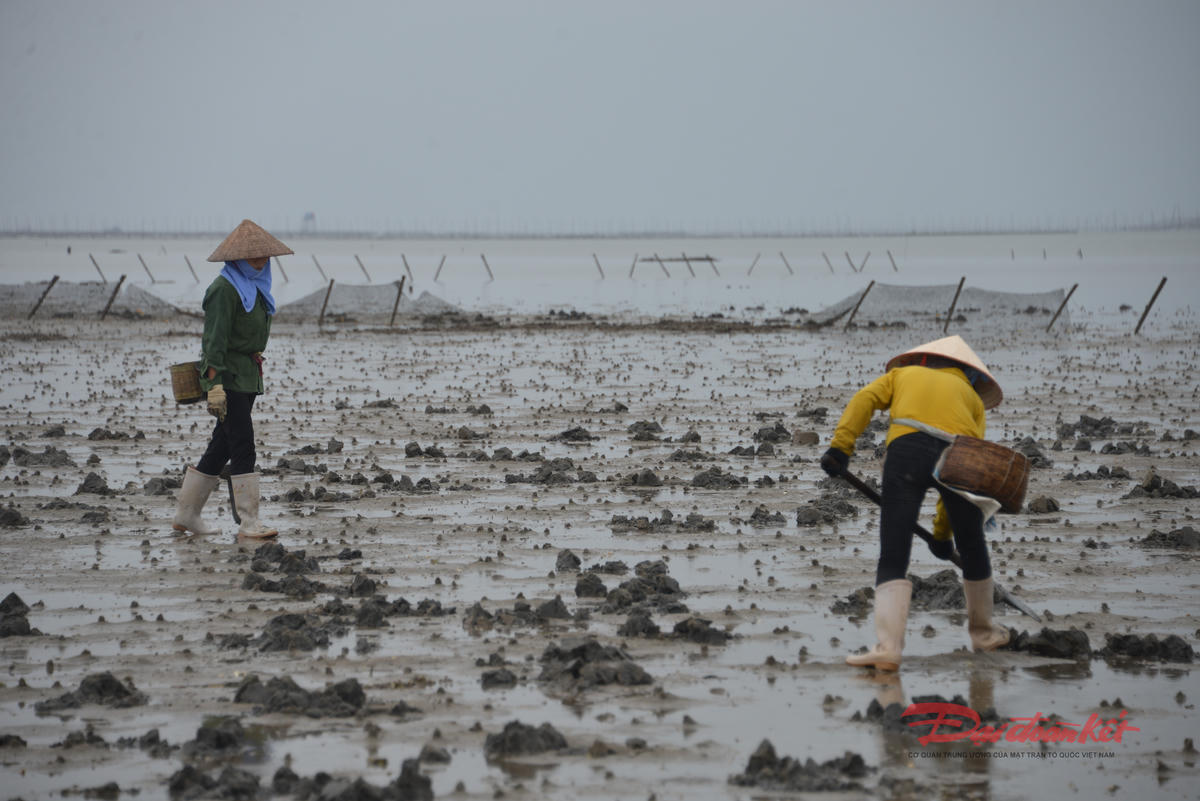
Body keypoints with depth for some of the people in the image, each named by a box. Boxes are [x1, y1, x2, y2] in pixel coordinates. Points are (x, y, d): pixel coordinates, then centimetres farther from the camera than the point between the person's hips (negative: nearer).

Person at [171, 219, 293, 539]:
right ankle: (248, 521, -10)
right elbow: (215, 339, -19)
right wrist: (215, 385, -25)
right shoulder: (224, 288, -13)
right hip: (228, 375, -10)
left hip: (248, 376, 10)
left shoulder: (253, 286, 16)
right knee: (243, 444, -11)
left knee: (221, 446, 11)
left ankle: (186, 514, 18)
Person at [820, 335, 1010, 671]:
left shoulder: (903, 373, 34)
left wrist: (840, 447, 1)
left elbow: (864, 400, 12)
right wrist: (942, 530, 26)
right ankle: (983, 631, 40)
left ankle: (888, 646, -20)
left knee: (893, 559, -4)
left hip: (907, 448, -2)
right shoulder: (972, 397, 34)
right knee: (973, 551, 24)